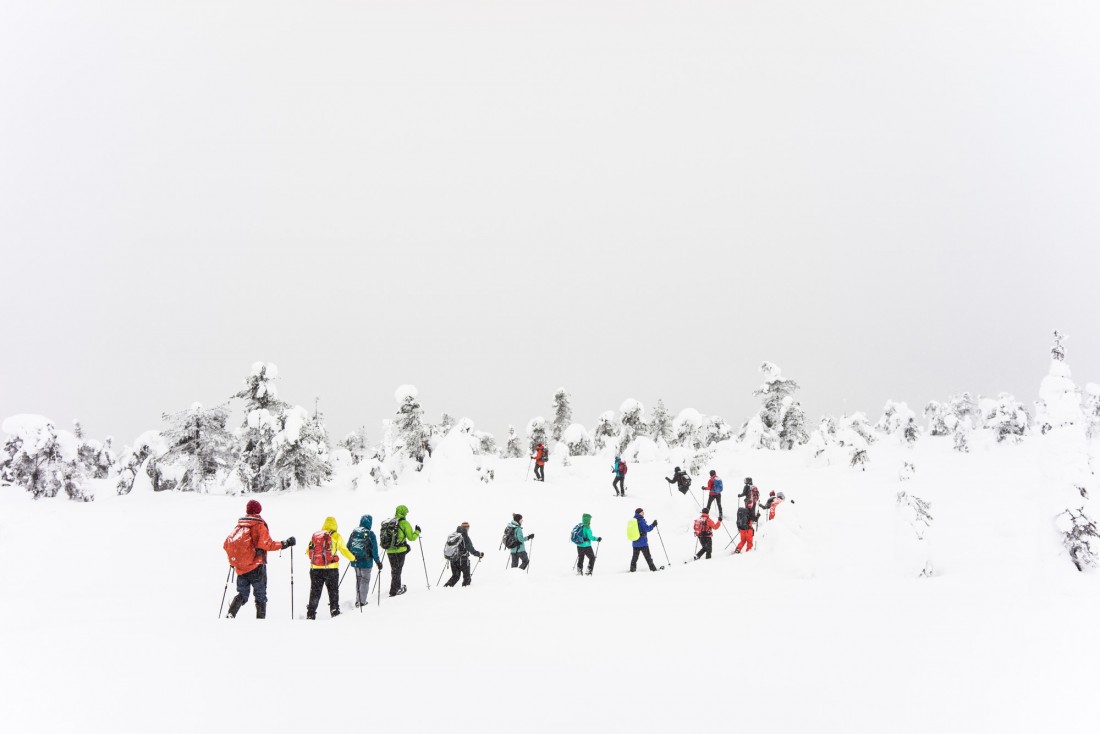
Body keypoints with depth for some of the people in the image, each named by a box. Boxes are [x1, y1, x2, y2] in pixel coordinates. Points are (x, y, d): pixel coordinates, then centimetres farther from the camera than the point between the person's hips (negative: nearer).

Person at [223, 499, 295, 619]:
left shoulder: (239, 525, 9)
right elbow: (266, 544, -18)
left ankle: (231, 614, -7)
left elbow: (226, 544, 8)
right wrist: (284, 544, -9)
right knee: (260, 596, 6)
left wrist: (232, 560, 25)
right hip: (256, 567, -5)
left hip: (240, 567, 5)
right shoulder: (259, 525, -8)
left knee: (242, 594, 14)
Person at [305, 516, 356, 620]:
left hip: (315, 568, 3)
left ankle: (310, 614, 8)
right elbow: (344, 551, -1)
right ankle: (335, 612, 15)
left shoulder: (315, 535, 6)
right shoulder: (336, 536, -3)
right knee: (333, 591, 12)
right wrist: (353, 558, 16)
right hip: (331, 568, -2)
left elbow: (308, 551, 9)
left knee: (315, 592, 10)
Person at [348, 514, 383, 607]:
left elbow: (348, 547, 9)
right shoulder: (370, 534, -13)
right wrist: (378, 562, -2)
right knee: (365, 580, 8)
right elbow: (374, 550, -11)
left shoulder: (354, 532, 1)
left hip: (355, 561, 5)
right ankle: (362, 602, 7)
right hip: (366, 561, -4)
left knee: (358, 579, 20)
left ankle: (358, 600, 22)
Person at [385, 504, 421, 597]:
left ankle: (397, 587, 31)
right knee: (397, 571, 4)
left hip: (389, 551, 5)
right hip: (400, 550, -5)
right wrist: (417, 531, 8)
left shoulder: (388, 522, 7)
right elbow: (411, 537, -9)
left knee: (394, 570, 19)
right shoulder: (404, 523, -10)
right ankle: (393, 591, 5)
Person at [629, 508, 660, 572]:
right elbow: (647, 529, -17)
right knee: (647, 556, 1)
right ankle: (652, 568, 4)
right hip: (643, 542, -6)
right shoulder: (641, 521, -15)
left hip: (635, 543, 6)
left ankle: (632, 568, 9)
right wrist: (653, 525, -8)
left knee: (635, 556, 12)